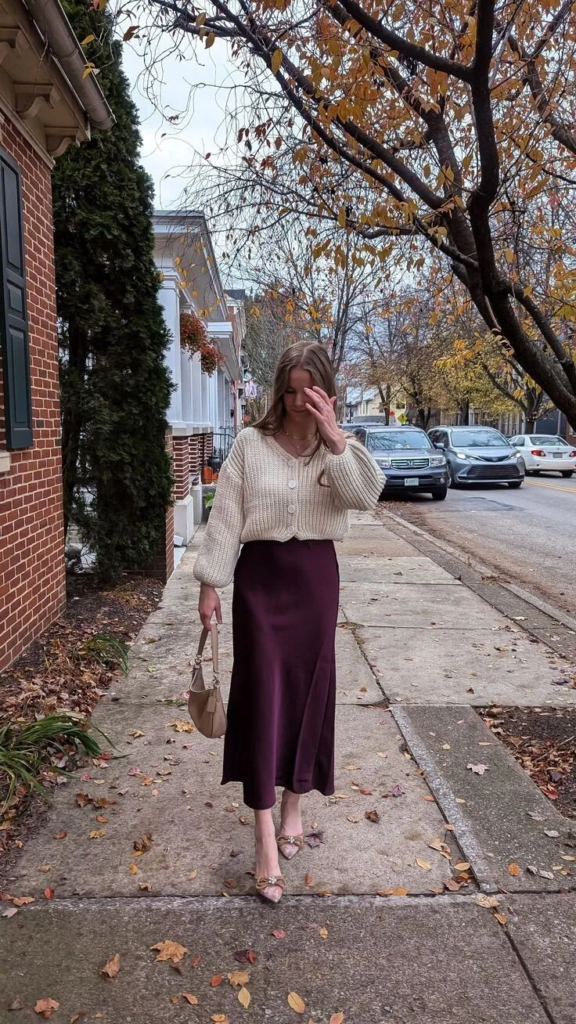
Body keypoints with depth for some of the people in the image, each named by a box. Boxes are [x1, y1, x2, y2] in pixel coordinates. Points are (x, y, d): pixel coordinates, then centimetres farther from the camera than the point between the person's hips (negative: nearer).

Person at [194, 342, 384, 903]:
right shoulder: (250, 443, -4)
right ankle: (265, 839, 4)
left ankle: (293, 806, 31)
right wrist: (210, 582, -4)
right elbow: (225, 514, -4)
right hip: (261, 574, -2)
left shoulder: (338, 448, 2)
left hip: (316, 575, 2)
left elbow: (367, 494, -16)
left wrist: (335, 436, -22)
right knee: (261, 693, -3)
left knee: (308, 690, 10)